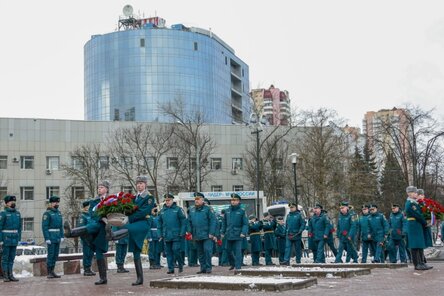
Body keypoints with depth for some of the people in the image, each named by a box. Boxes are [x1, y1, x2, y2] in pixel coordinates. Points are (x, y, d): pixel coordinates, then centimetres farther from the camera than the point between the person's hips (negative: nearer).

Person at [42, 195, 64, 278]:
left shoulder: (59, 213, 14)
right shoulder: (47, 213, -8)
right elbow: (44, 226, -13)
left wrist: (62, 236, 10)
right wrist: (47, 238, -18)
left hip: (58, 237, 7)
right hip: (51, 237, -7)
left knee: (56, 255, 9)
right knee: (51, 254, -5)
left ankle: (52, 271, 16)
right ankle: (49, 273, 1)